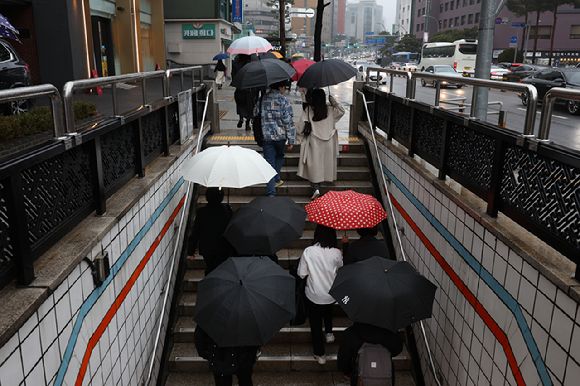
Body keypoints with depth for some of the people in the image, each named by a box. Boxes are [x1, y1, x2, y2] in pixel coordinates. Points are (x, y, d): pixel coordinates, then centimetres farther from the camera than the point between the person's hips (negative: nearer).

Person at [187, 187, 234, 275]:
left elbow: (195, 233, -5)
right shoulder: (227, 210, -12)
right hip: (223, 248, -1)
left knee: (209, 269, 20)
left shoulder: (201, 212, -10)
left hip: (206, 249, 1)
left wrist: (191, 250, 5)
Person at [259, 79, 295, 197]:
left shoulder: (262, 99, 3)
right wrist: (291, 140, -5)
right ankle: (276, 180, 33)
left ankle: (271, 192, 2)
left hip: (265, 137, 2)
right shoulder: (283, 100, -9)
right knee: (279, 156, 28)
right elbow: (289, 121, -10)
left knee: (269, 162, 6)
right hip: (280, 136, -2)